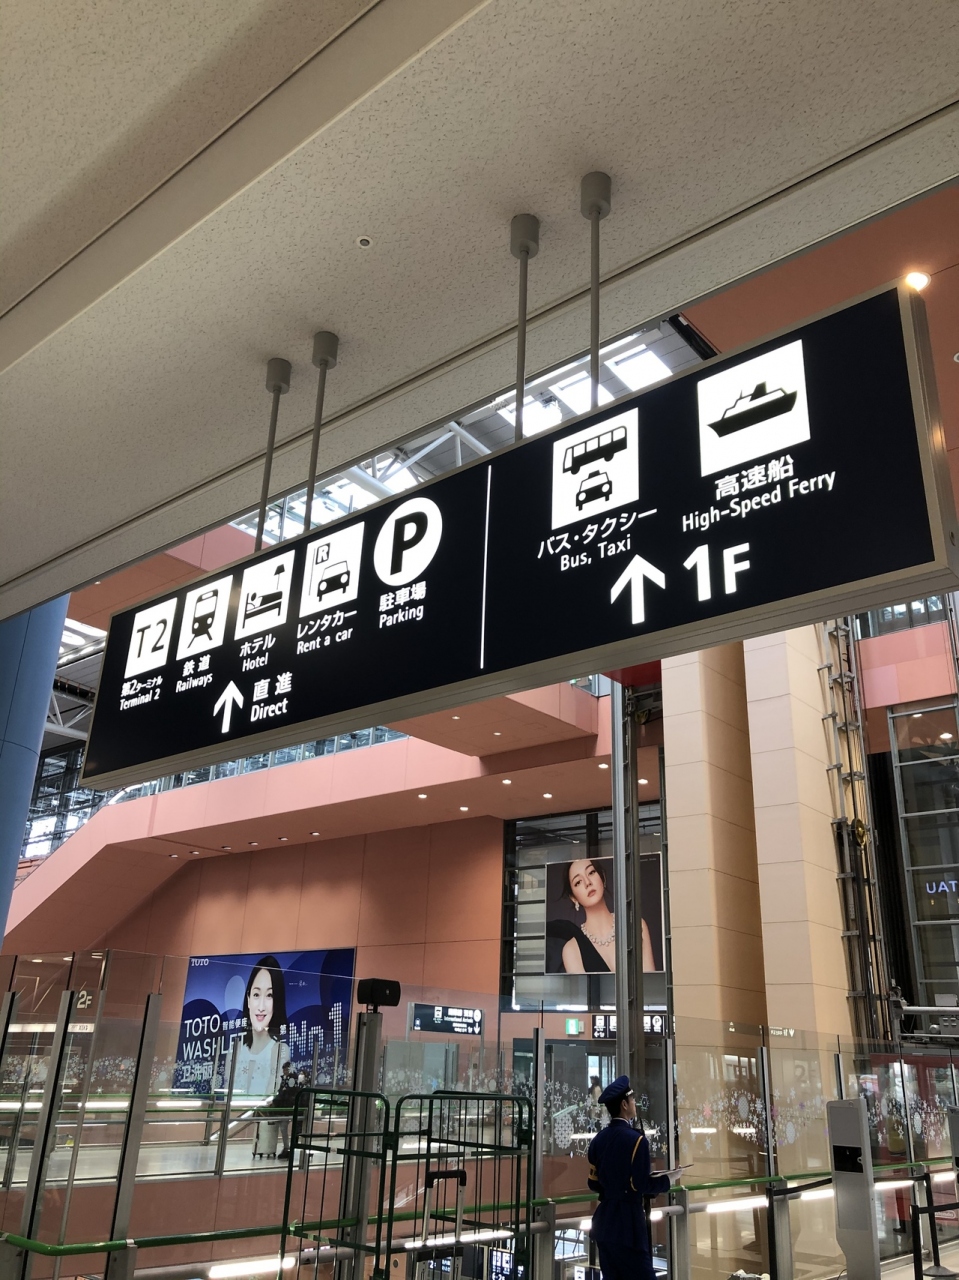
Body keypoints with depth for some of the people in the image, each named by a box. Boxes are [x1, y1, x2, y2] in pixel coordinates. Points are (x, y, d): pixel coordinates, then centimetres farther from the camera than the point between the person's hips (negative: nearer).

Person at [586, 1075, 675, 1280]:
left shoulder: (598, 1139, 7)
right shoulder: (635, 1139, -15)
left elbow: (594, 1184, 11)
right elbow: (640, 1186, -15)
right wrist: (667, 1179, 1)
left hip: (604, 1223, 7)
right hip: (627, 1224, -7)